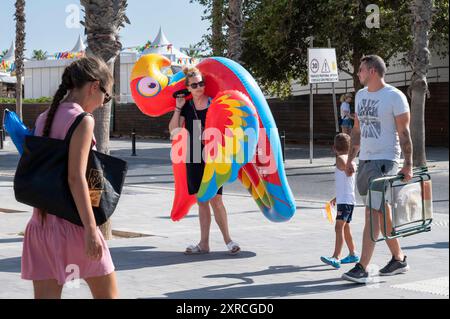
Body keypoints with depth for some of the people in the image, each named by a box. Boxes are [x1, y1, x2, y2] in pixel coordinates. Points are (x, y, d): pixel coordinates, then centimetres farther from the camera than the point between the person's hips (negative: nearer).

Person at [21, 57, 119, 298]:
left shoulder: (43, 118, 10)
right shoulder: (82, 120, -11)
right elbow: (76, 178, -18)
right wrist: (91, 229, -18)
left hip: (41, 222, 7)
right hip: (72, 222, -7)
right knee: (107, 296, 10)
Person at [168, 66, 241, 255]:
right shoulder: (187, 107, 5)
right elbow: (173, 130, -2)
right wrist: (178, 107, -6)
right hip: (194, 159, 3)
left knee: (215, 199, -9)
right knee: (202, 201, 8)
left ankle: (227, 239, 3)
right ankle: (204, 243, 13)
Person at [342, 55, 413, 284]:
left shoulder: (395, 97, -8)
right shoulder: (361, 95, 14)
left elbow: (404, 133, -9)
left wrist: (408, 165, -14)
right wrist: (350, 159, 17)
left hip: (385, 161, -8)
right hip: (365, 160, 8)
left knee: (373, 213, -13)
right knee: (382, 212, 13)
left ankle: (362, 269, -15)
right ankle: (399, 259, 25)